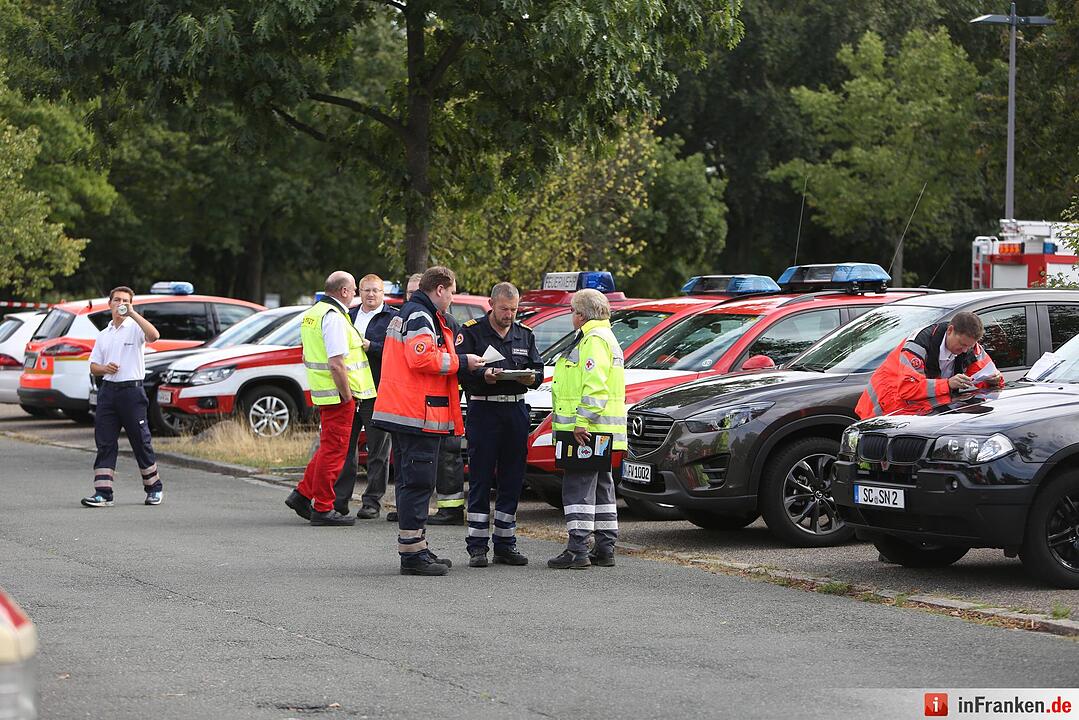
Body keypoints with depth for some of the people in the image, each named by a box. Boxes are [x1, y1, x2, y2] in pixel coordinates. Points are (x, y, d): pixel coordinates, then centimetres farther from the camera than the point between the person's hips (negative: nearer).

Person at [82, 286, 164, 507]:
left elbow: (154, 335, -24)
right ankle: (103, 493, -3)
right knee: (104, 443, -2)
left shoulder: (135, 328, 0)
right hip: (108, 389, 5)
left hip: (132, 390, -5)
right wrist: (105, 368, -6)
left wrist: (132, 313, -23)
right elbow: (93, 366, 17)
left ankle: (154, 488, 16)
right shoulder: (103, 335, 17)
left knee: (141, 442, 2)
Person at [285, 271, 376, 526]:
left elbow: (307, 356, 22)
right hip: (338, 393, -10)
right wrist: (347, 397, -17)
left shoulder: (311, 313, 14)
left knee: (329, 447, 19)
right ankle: (323, 509, 0)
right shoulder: (334, 317, -17)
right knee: (334, 450, -3)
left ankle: (302, 494, 20)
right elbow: (336, 364, -23)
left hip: (320, 391, 10)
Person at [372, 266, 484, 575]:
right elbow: (422, 358, -24)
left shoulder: (407, 313, 22)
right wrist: (462, 361, -13)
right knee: (417, 483, -9)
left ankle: (416, 548, 20)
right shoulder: (421, 317, -12)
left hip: (400, 410, 11)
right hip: (418, 412, -11)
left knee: (412, 482, 14)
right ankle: (412, 553, -9)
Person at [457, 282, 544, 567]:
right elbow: (459, 369, -7)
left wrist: (531, 377, -10)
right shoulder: (471, 332, 1)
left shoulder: (525, 335, 15)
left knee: (512, 481, 6)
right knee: (480, 481, -3)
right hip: (483, 410, -4)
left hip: (516, 411, 4)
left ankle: (505, 544, 13)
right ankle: (477, 546, 0)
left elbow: (539, 370, 13)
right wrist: (483, 375, -25)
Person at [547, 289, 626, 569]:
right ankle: (605, 549, 16)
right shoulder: (603, 336, 22)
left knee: (578, 486, -10)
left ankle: (578, 550, -12)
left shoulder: (594, 340, -13)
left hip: (587, 430, -11)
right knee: (601, 486, 13)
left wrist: (582, 422, -25)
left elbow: (595, 386, -23)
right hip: (601, 431, 11)